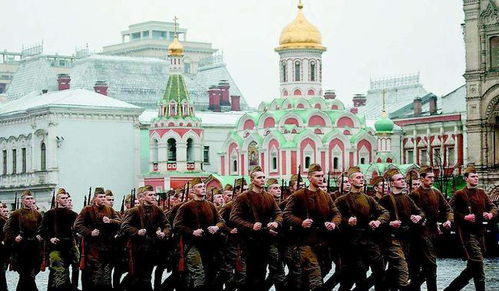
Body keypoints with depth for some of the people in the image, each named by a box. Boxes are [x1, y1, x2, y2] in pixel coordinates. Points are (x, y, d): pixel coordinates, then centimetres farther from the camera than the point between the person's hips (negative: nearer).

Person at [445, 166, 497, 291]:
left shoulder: (481, 193, 15)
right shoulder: (459, 194, -3)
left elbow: (493, 207, 17)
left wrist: (491, 214, -5)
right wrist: (464, 217, -18)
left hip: (480, 232, 7)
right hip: (467, 233, -7)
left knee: (472, 268, 11)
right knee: (478, 263, -16)